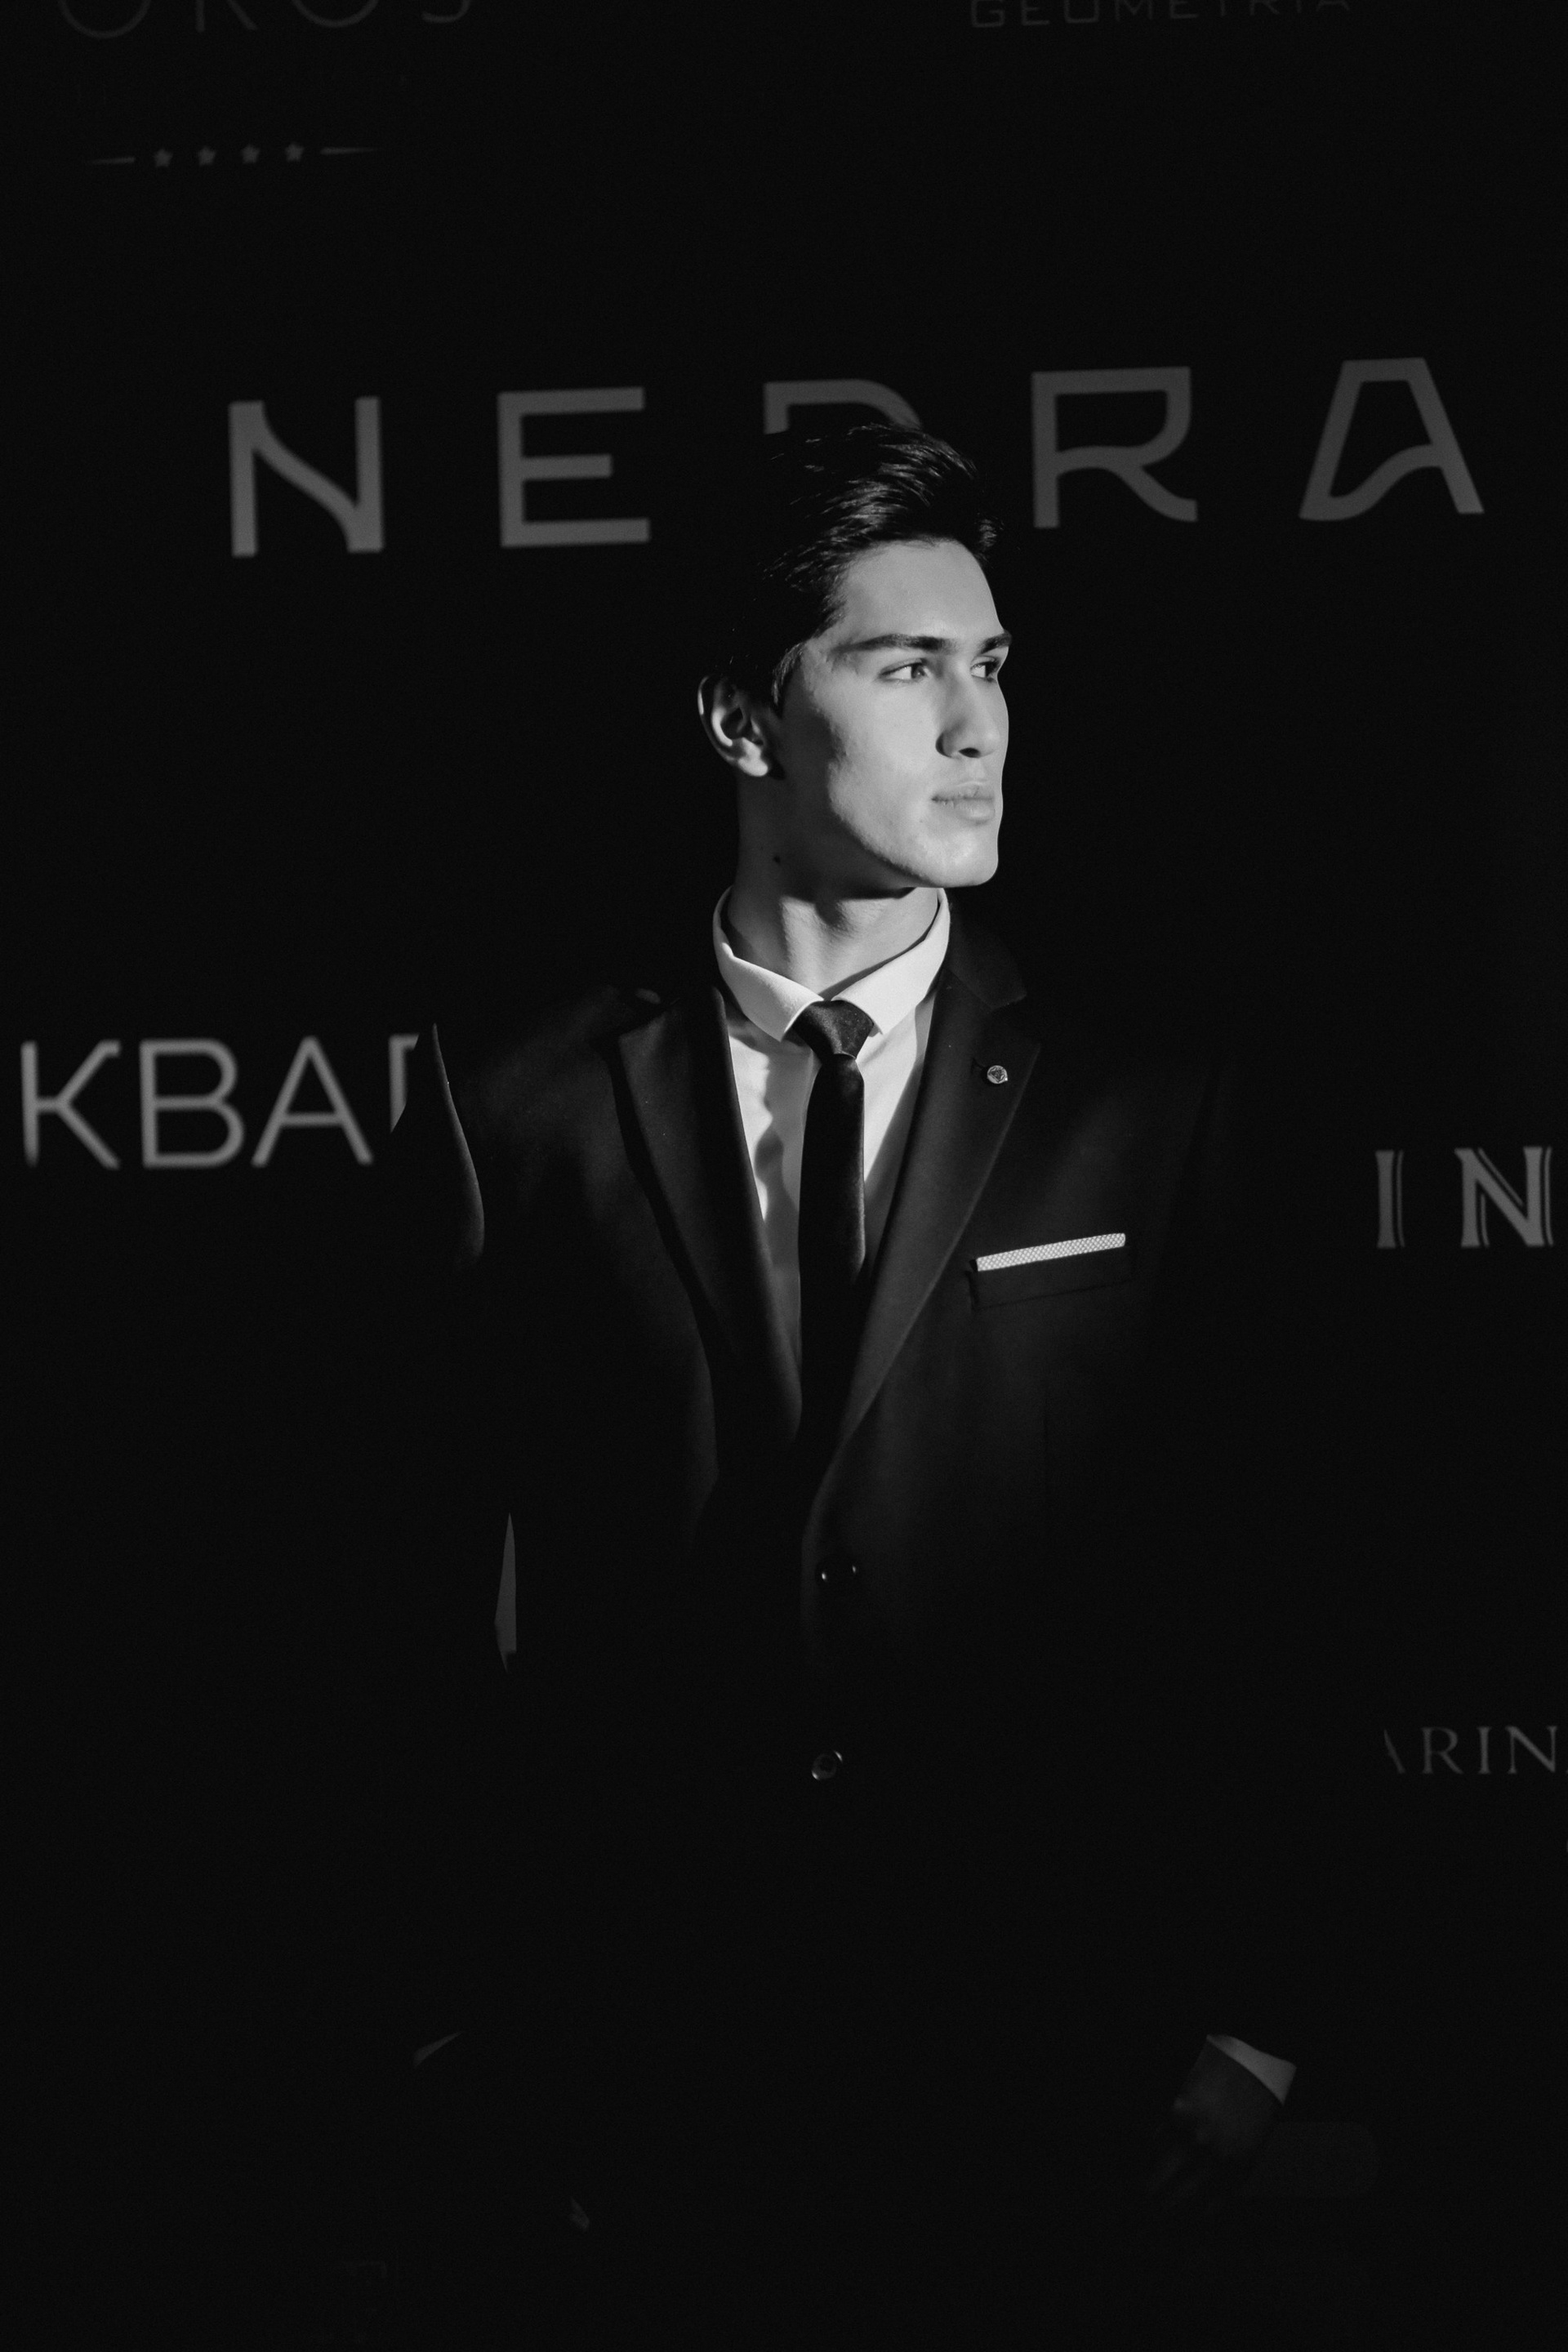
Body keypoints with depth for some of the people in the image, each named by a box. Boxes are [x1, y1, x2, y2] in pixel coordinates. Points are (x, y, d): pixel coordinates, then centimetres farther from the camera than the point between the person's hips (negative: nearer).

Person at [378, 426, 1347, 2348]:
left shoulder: (1145, 1119, 1)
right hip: (630, 2077, 0)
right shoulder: (515, 1102, 1)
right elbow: (425, 1591, 2)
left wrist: (1242, 2029, 0)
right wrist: (452, 2024, 0)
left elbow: (1237, 1605, 3)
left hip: (1032, 2091, 0)